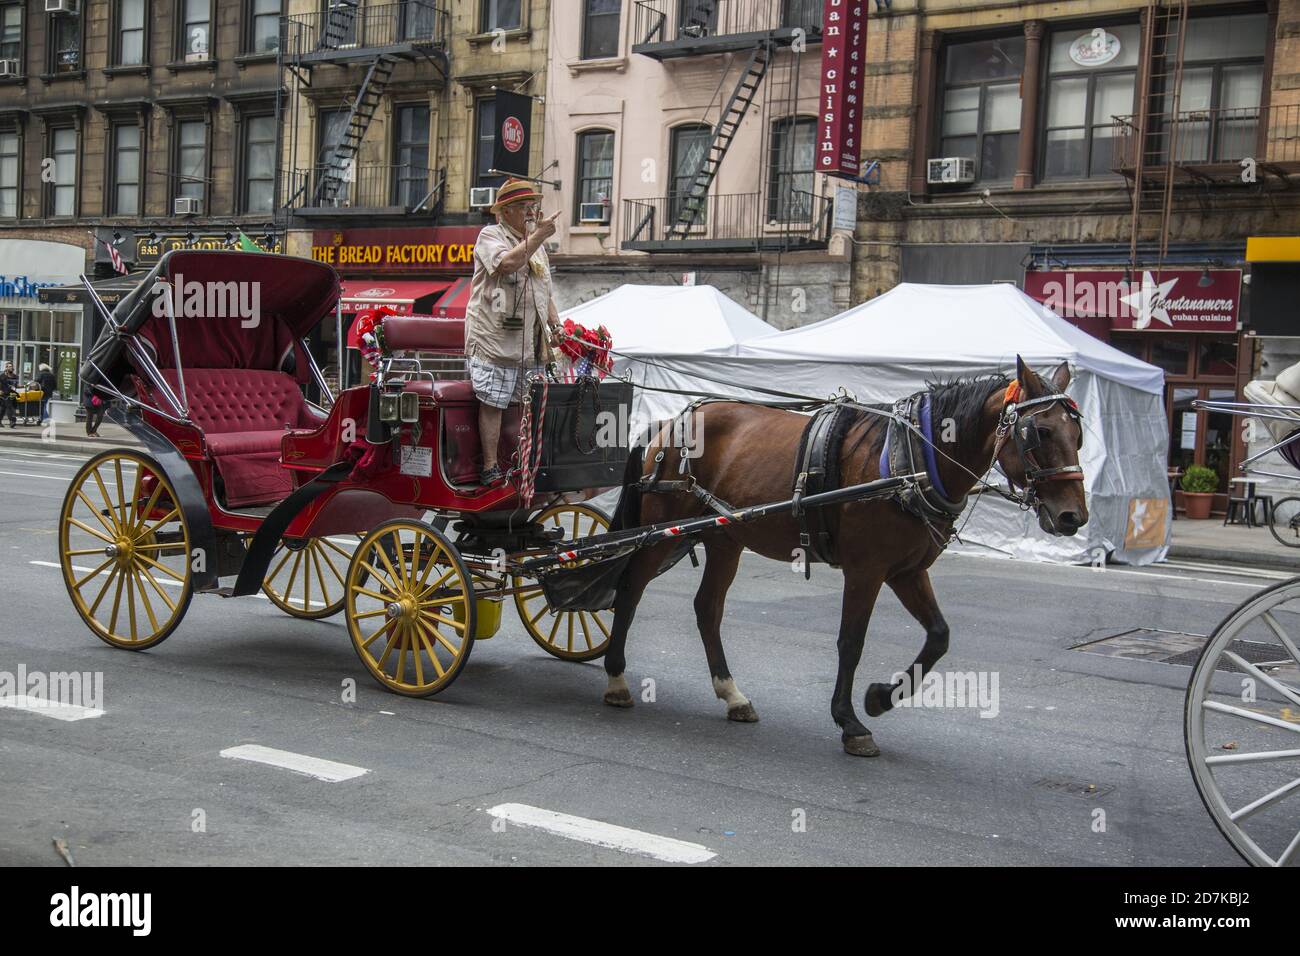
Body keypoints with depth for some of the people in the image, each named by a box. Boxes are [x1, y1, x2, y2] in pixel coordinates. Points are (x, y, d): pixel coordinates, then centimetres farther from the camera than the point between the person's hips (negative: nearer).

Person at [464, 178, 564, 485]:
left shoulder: (536, 244, 22)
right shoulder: (490, 235, -2)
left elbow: (546, 292, 28)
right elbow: (507, 263, -23)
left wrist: (556, 324, 15)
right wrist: (539, 235, -18)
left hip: (531, 344, 7)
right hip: (494, 340, -7)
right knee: (492, 403, -6)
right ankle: (490, 468, -1)